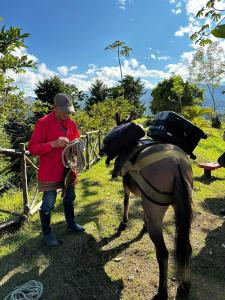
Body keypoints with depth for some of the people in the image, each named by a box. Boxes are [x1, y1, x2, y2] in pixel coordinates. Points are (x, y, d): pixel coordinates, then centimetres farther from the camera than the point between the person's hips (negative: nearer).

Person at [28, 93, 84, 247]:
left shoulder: (71, 123, 3)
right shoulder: (43, 123, -15)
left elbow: (77, 139, 20)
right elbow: (32, 147, -17)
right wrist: (53, 144, -29)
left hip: (68, 169, 6)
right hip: (50, 172, -6)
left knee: (70, 198, 20)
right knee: (48, 203, 5)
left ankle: (71, 224, 42)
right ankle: (47, 233, 26)